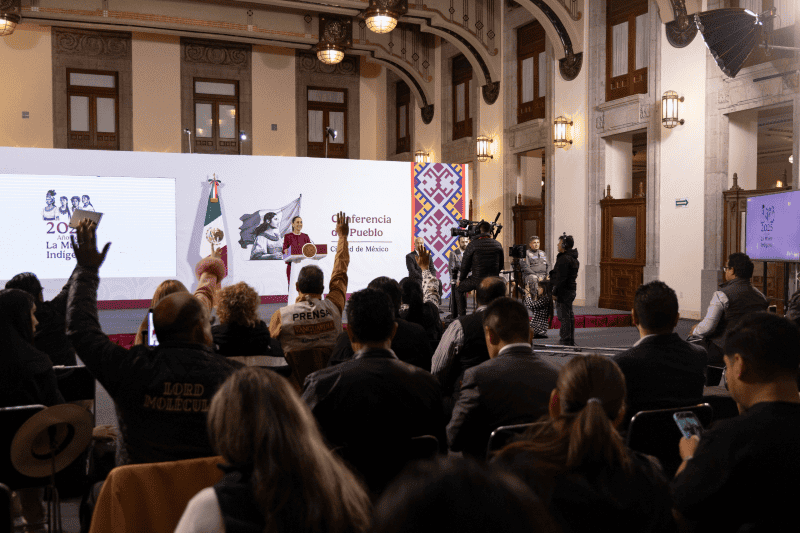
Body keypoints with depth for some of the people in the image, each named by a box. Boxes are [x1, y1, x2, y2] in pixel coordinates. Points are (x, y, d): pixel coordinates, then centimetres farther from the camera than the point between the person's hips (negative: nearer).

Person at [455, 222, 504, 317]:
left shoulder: (472, 244, -8)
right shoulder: (498, 245, 2)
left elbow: (465, 265, -3)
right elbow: (501, 265, 12)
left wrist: (461, 279, 14)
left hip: (476, 280, -3)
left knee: (459, 289, 22)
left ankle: (462, 315, 13)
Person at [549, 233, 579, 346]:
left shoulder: (564, 259, -17)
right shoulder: (574, 258, 16)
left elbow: (561, 278, -21)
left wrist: (555, 292, -18)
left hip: (564, 291, -11)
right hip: (571, 289, 11)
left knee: (564, 316, -7)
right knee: (569, 315, 15)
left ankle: (565, 341, -6)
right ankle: (571, 341, 21)